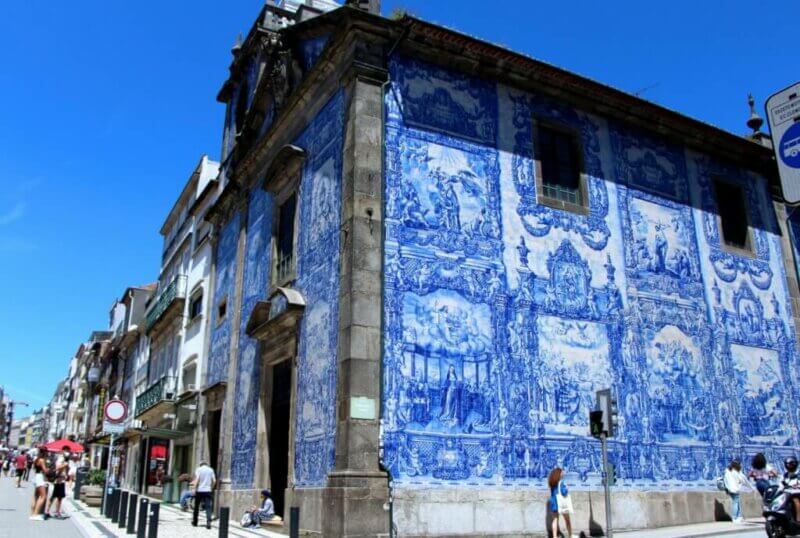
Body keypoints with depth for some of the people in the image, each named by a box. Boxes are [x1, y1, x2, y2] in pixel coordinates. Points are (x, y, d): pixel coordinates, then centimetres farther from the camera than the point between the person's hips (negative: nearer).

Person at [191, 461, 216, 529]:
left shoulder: (199, 469, 1)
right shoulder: (210, 470, 9)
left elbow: (197, 479, -11)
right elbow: (214, 481, 4)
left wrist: (194, 489, -8)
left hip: (199, 490, -1)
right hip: (207, 491, 1)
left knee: (196, 506, 14)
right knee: (208, 507, -3)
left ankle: (195, 522, 25)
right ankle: (208, 522, -18)